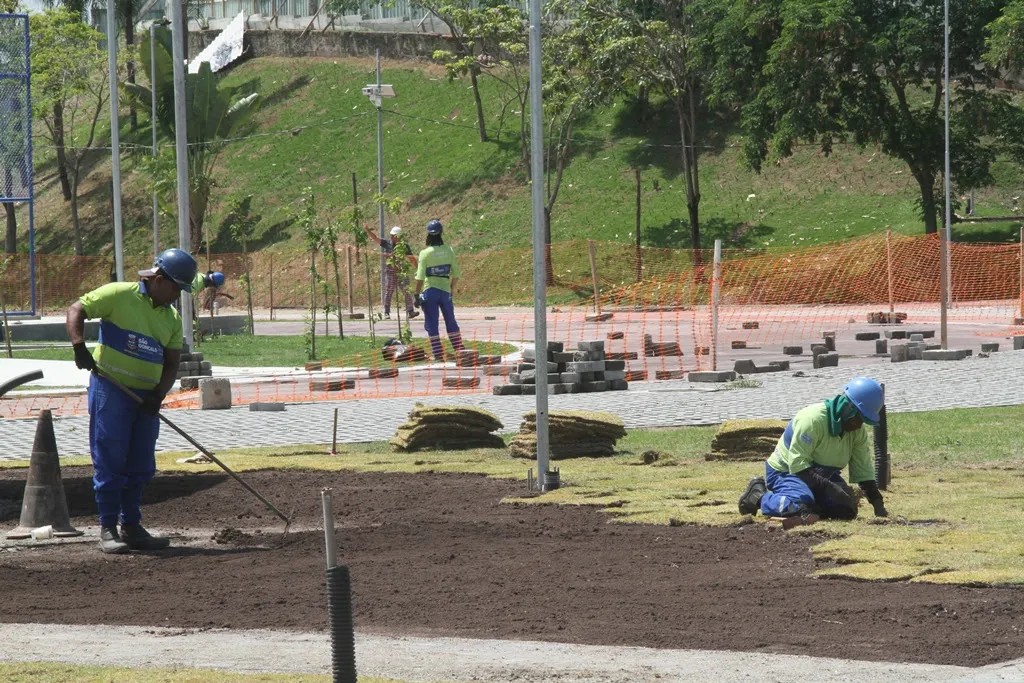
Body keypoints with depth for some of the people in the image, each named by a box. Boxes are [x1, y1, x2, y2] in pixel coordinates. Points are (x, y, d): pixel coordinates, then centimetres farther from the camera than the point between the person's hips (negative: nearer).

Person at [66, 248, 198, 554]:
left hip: (146, 397, 6)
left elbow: (171, 362, 10)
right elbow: (76, 310, -7)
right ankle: (108, 529, 0)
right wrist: (79, 347, -21)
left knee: (141, 466, 10)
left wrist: (159, 394, -7)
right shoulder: (119, 295, -6)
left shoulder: (171, 318, 11)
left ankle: (131, 527, 20)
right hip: (110, 389, -6)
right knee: (110, 461, -5)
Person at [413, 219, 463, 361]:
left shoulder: (425, 253, -10)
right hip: (445, 290, 3)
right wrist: (452, 288, 18)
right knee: (451, 323, 15)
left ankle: (438, 354, 0)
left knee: (431, 324, 3)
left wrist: (417, 294, -6)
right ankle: (460, 350, 17)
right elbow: (456, 273, 4)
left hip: (430, 291, -3)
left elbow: (420, 277, -12)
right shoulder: (449, 251, -1)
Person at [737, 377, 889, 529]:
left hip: (822, 474, 7)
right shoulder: (813, 419, -31)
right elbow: (797, 464, -35)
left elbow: (864, 471, -5)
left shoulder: (858, 431, -7)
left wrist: (878, 503, -18)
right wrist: (828, 487, -45)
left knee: (846, 510, -13)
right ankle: (758, 496, -9)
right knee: (801, 504, -35)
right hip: (785, 471, -7)